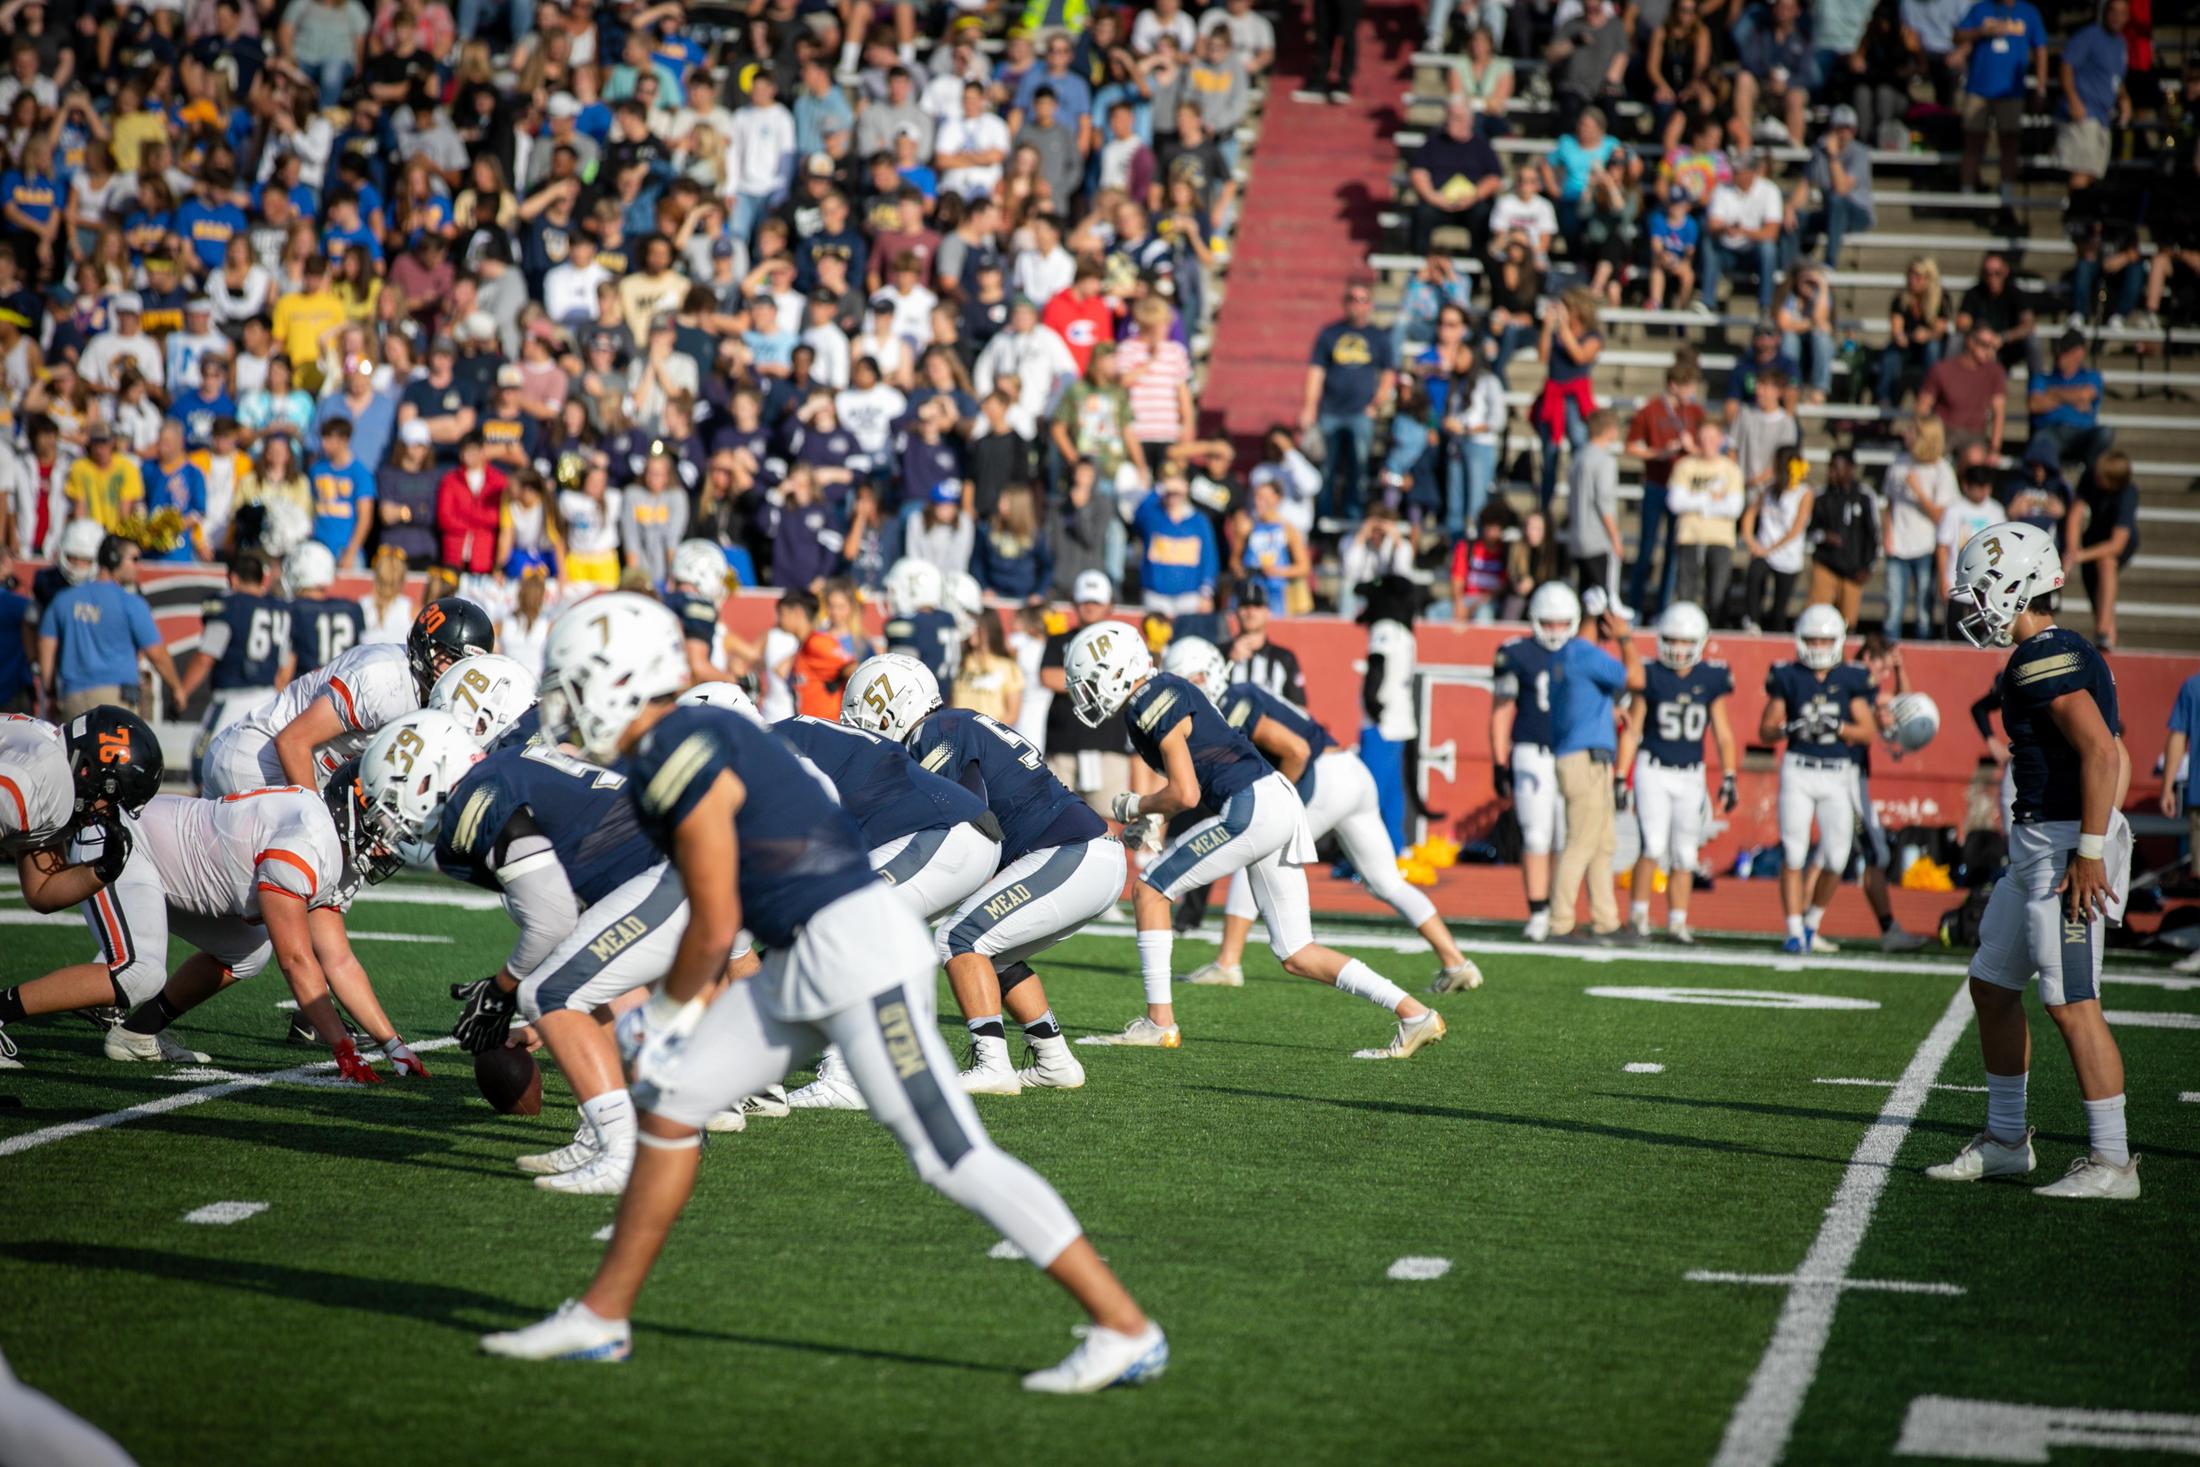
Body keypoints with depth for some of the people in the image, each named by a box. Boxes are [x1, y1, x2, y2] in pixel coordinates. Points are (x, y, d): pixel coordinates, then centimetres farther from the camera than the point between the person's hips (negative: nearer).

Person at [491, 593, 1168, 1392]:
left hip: (857, 951, -10)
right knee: (670, 1100, 11)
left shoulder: (679, 759, -15)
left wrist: (662, 1013, 5)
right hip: (806, 962, 10)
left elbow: (714, 927, -11)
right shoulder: (698, 736, 14)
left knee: (954, 1157, -9)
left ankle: (1126, 1330, -4)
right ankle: (601, 1317, 21)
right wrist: (677, 1007, 21)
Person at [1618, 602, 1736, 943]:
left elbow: (1722, 733, 6)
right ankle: (1637, 913, -3)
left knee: (1684, 854, 6)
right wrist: (1620, 778, -3)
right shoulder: (1650, 676, -5)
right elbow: (1631, 731, -1)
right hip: (1653, 770, -3)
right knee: (1654, 846, -15)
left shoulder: (1711, 679, 1)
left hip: (1691, 776, 3)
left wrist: (1728, 779, 1)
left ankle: (1677, 922, 15)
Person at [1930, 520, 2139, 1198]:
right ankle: (2005, 1140, 26)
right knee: (1993, 985, 16)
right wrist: (2101, 835, 21)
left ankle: (2111, 1163, -3)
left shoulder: (2044, 660, -16)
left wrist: (2089, 851, -24)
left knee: (2072, 1004, -8)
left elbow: (2101, 752, -24)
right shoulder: (2062, 656, 16)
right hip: (2038, 844, 11)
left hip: (2065, 849, -11)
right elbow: (2119, 757, 20)